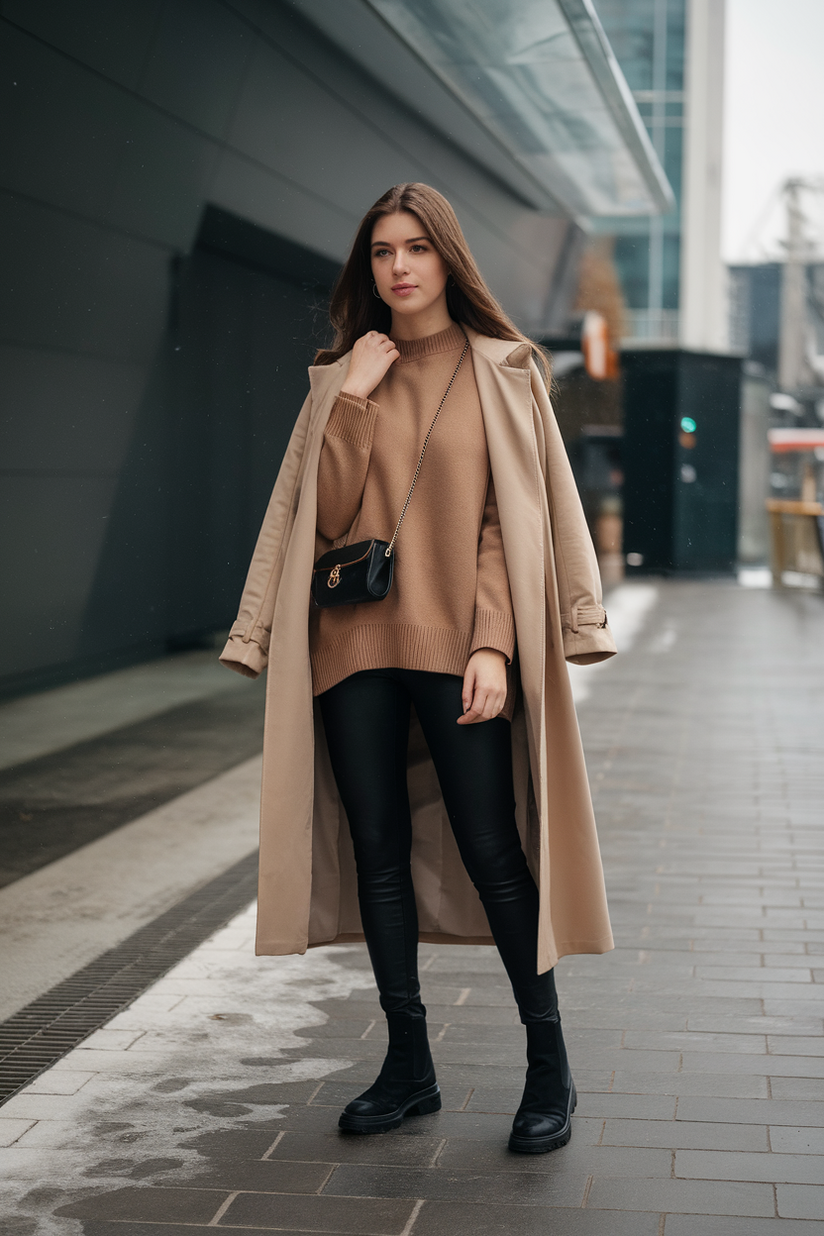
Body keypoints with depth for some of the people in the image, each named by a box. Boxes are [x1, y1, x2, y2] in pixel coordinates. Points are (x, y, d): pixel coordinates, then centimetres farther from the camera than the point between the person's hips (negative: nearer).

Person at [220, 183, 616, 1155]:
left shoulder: (500, 372, 4)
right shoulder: (341, 379, 12)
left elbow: (511, 517, -3)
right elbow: (326, 516, 3)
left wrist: (494, 645, -13)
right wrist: (353, 398, -5)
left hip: (454, 640, -3)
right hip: (355, 640, 3)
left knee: (489, 848, -5)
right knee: (379, 852, 5)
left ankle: (550, 1066, 8)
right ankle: (408, 1066, 16)